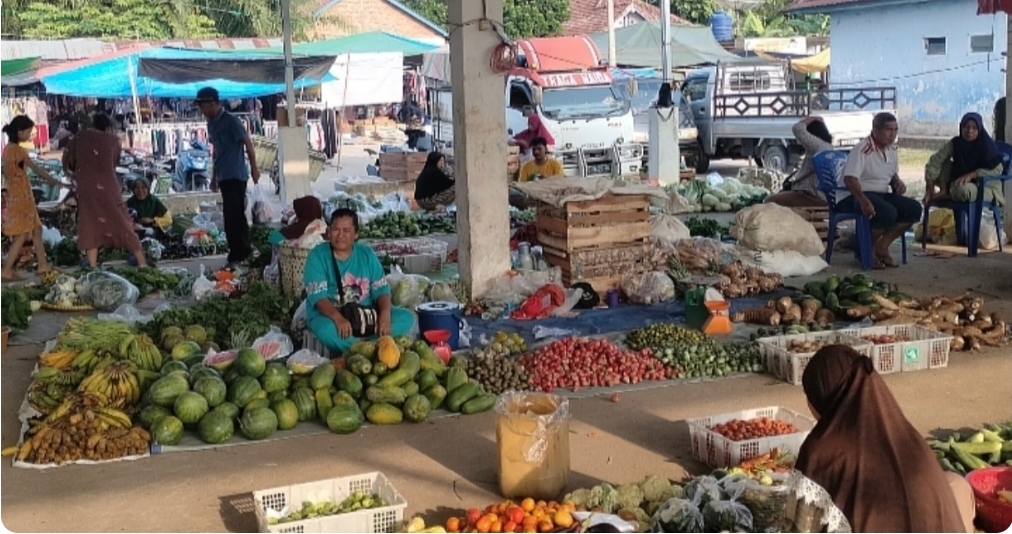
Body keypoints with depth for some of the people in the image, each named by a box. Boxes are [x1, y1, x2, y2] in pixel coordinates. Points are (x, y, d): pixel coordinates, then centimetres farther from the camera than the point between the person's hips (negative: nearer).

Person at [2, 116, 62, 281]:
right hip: (20, 197, -9)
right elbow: (37, 170, -23)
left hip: (18, 195, 9)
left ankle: (43, 265, 20)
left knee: (36, 229, 14)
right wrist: (57, 183, -21)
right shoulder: (18, 150, -19)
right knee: (21, 235, -3)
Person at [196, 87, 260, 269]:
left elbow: (248, 143, -10)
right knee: (236, 216, 14)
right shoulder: (211, 123, 13)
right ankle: (243, 252, 22)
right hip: (224, 176, 8)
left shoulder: (230, 121, -12)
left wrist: (254, 168, -10)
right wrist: (215, 175, 22)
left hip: (236, 175, -8)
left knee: (233, 216, -11)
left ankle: (237, 255, -8)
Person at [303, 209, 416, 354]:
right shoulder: (318, 255, -8)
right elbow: (317, 296, -19)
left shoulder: (367, 254, 4)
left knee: (406, 317, -17)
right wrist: (338, 318, -38)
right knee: (327, 329, -40)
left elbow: (381, 289, 0)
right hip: (328, 315, -5)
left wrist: (385, 314, -22)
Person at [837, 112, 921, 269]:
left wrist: (898, 183, 1)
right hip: (853, 196, -9)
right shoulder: (862, 149, -17)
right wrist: (864, 201, -42)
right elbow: (850, 179, -27)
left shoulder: (891, 150, 10)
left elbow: (893, 174, 26)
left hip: (880, 194, 9)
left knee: (914, 208, -8)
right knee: (888, 212, -33)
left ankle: (882, 245, -1)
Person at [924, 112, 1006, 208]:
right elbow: (934, 162, -13)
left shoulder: (987, 146, -17)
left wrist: (971, 175, -31)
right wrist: (930, 189, -22)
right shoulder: (955, 143, -8)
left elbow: (997, 170, -18)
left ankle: (946, 195, -9)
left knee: (962, 189, -38)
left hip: (986, 186, -4)